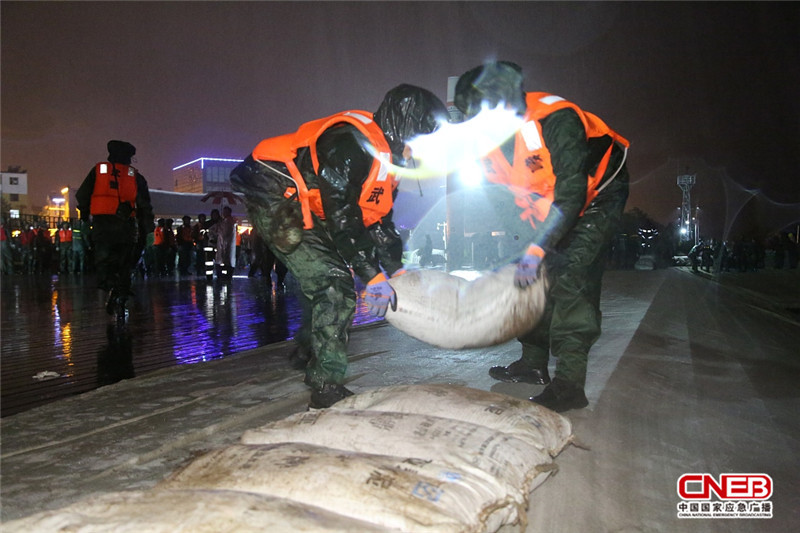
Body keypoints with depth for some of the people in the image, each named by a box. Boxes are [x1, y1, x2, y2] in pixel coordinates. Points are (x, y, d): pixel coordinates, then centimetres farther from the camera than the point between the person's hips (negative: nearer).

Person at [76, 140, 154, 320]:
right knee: (124, 266, 7)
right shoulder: (135, 176, 10)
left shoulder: (98, 170, 10)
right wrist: (146, 231, 7)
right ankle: (120, 306, 3)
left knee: (103, 262, 2)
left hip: (102, 225, -1)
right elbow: (145, 206, 4)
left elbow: (82, 197, 8)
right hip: (126, 227, 1)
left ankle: (112, 287, -27)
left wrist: (84, 218, 20)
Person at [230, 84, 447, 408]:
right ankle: (327, 388, -10)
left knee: (327, 282, 18)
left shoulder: (385, 156, 8)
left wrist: (396, 269, 3)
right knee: (334, 285, -16)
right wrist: (372, 274, -27)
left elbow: (379, 220, 11)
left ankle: (307, 355, 40)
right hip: (276, 203, -10)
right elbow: (341, 215, -29)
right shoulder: (352, 143, -24)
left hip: (307, 213, 10)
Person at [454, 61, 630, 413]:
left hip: (598, 195, -7)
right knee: (536, 276, 5)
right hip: (551, 202, 7)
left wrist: (536, 250, -35)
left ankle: (569, 384, -17)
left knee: (571, 276, -20)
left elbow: (572, 194, -33)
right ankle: (534, 364, 20)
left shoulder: (556, 120, -34)